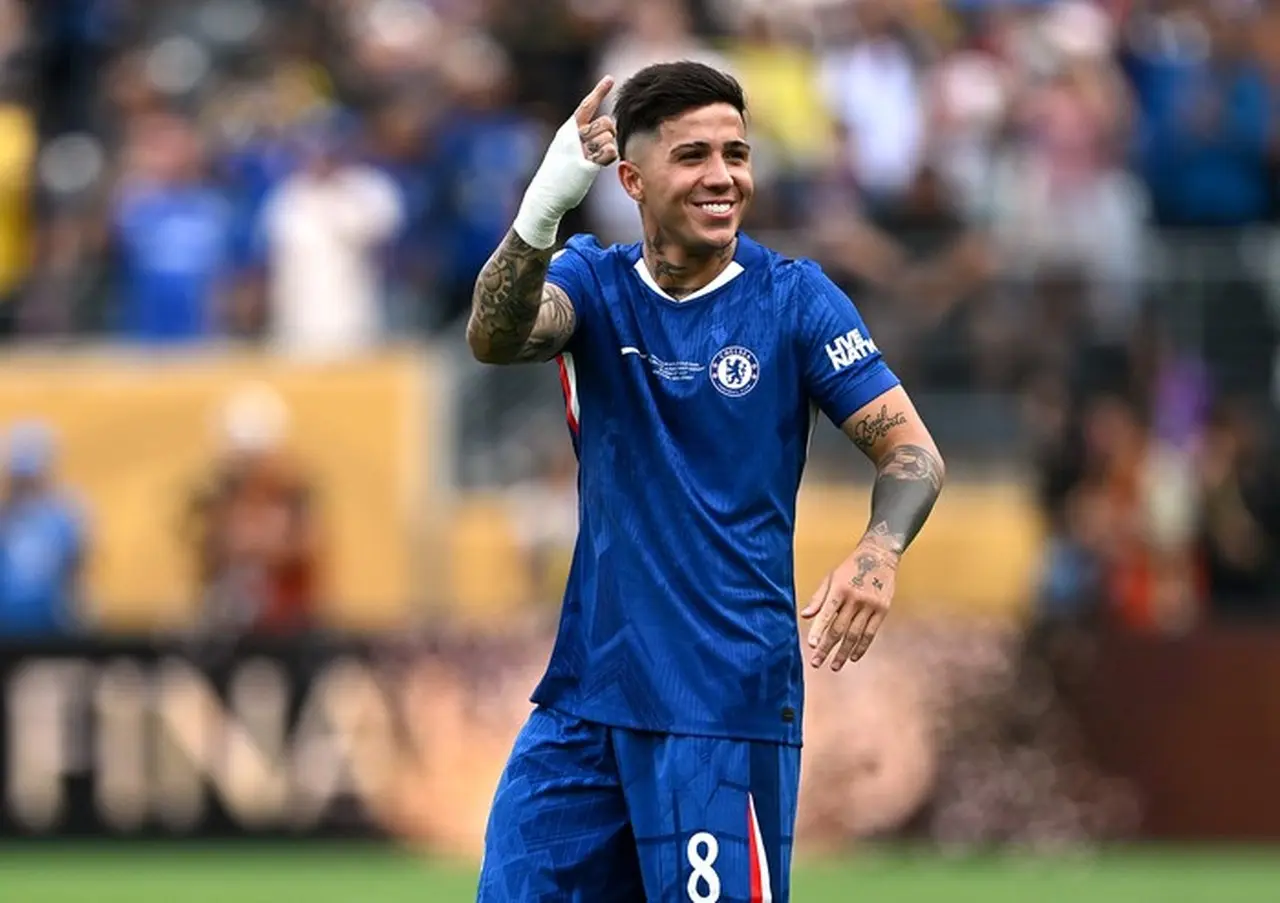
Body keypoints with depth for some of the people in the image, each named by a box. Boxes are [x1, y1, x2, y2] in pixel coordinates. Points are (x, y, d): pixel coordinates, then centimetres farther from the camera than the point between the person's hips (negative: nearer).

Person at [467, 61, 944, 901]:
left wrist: (879, 551, -29)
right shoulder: (594, 283, 2)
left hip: (729, 699, -3)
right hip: (586, 695, 3)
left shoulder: (794, 297, -3)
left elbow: (913, 450, -6)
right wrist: (542, 210, -40)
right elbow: (495, 337, -19)